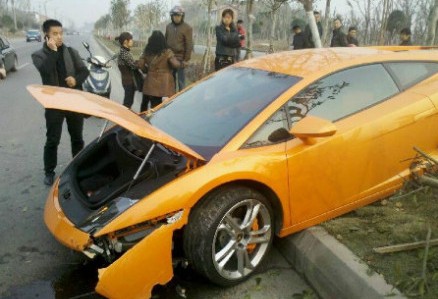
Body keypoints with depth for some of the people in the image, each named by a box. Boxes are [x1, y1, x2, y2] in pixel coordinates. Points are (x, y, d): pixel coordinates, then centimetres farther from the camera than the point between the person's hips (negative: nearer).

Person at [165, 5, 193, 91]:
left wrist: (186, 59, -11)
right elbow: (165, 41, 18)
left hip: (181, 59, -5)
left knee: (181, 81, 1)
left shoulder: (187, 28, -5)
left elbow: (189, 45, -8)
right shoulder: (169, 27, 11)